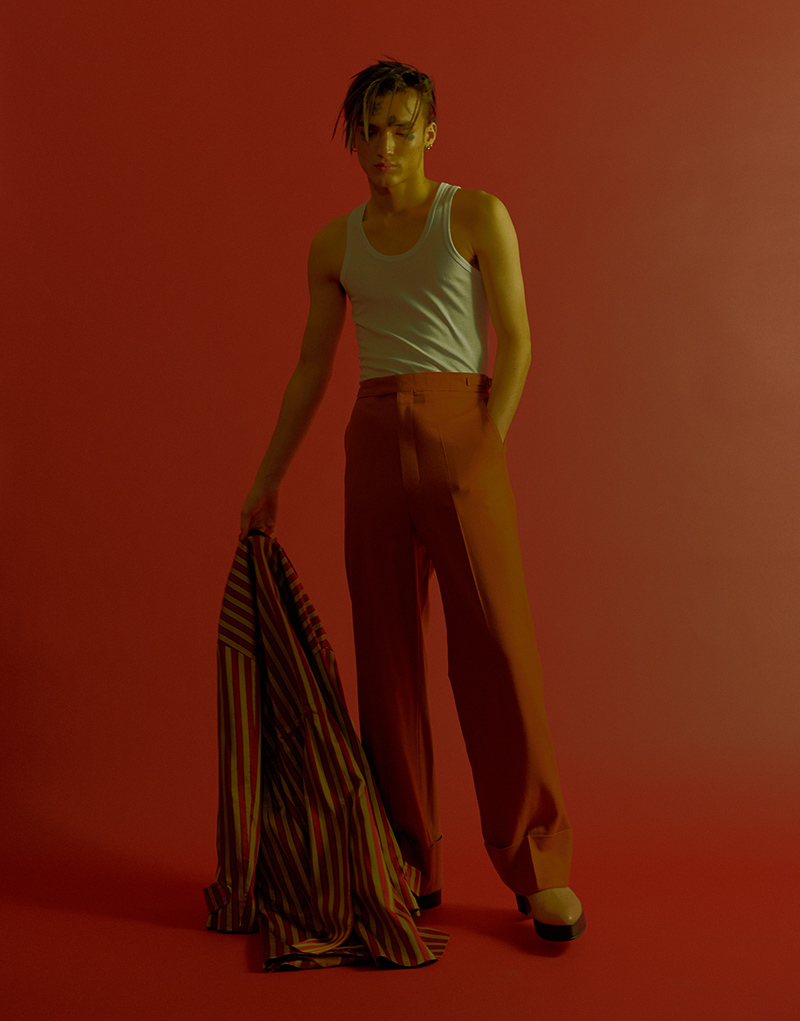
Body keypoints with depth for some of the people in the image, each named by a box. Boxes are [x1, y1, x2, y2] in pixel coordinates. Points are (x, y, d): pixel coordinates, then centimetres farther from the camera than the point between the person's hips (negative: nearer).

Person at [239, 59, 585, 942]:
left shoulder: (478, 216, 3)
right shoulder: (334, 245, 13)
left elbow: (516, 344, -1)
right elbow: (310, 371, 16)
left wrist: (484, 452, -9)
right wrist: (267, 480, 16)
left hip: (459, 431, -3)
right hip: (373, 441, 4)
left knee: (494, 647, -6)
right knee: (387, 654, 4)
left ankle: (539, 867, 8)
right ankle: (412, 866, 16)